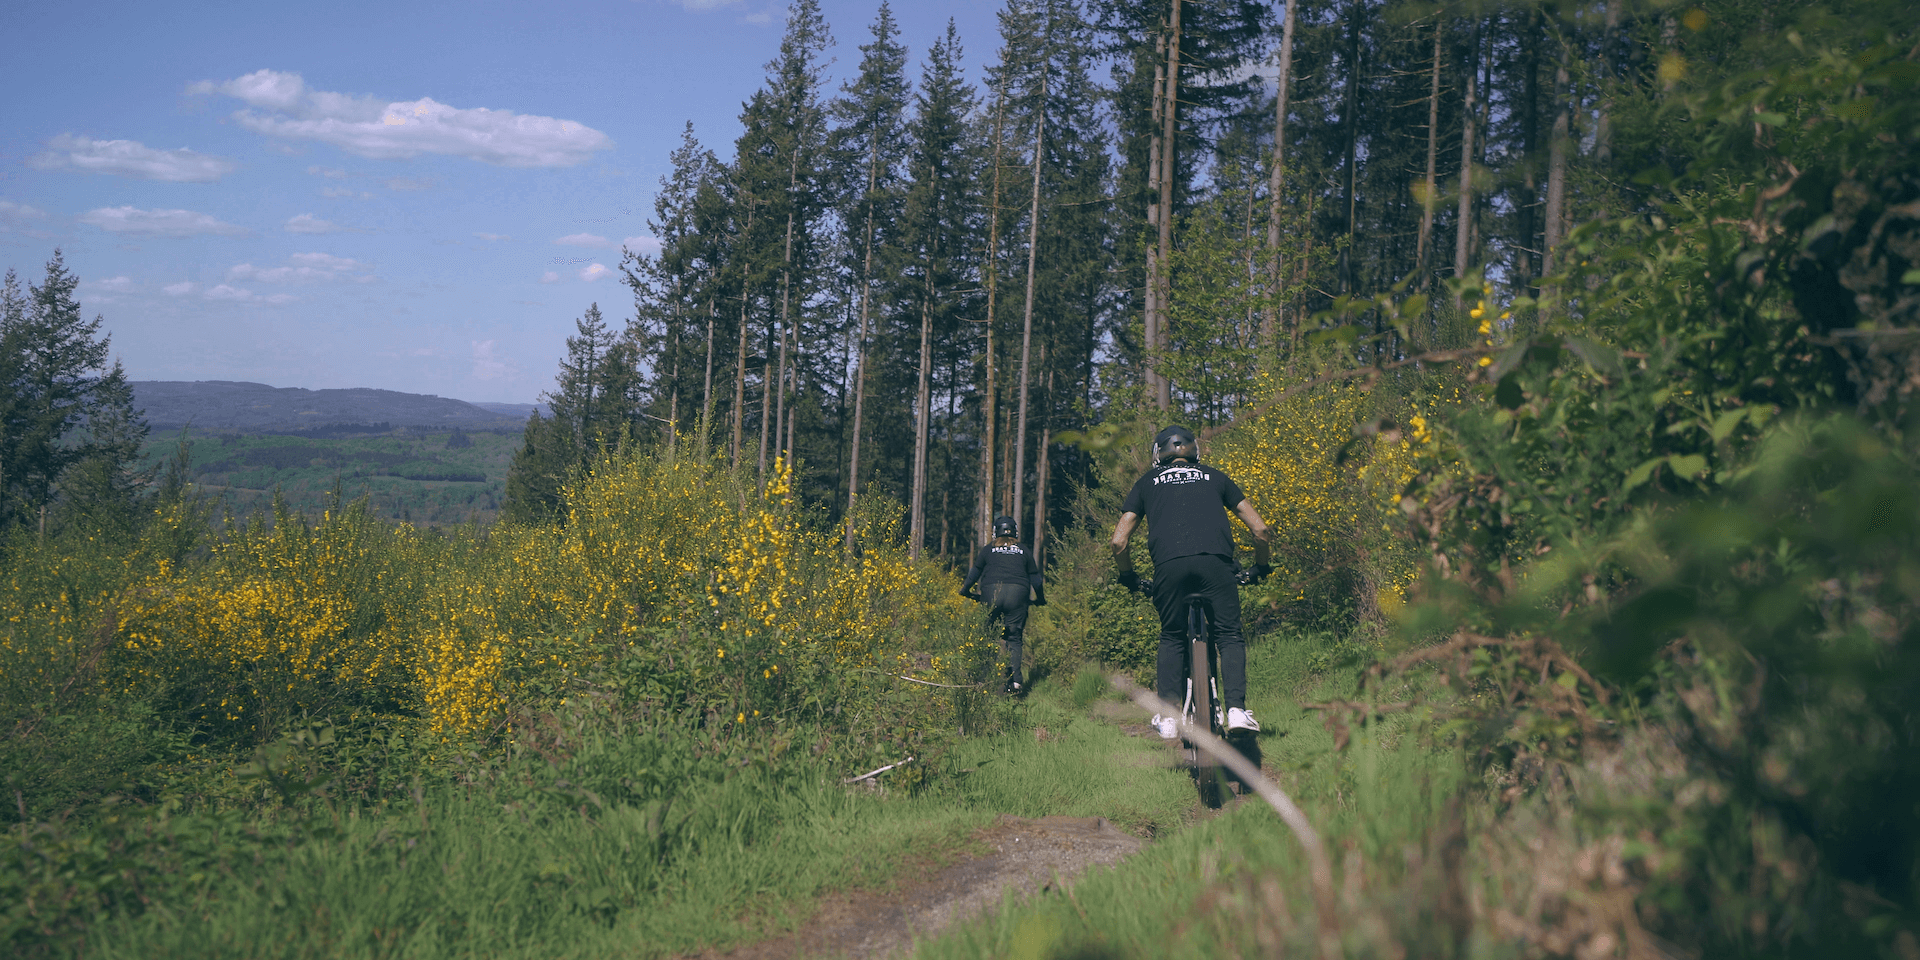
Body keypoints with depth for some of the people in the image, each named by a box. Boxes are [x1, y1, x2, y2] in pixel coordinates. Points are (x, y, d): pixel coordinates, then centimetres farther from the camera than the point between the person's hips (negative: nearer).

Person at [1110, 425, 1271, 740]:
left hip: (1169, 566, 0)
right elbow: (1260, 529, 22)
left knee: (1172, 639, 16)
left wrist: (1128, 578, 34)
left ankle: (1168, 717, 7)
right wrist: (1261, 568, 37)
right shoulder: (1215, 477, 27)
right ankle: (1236, 709, -9)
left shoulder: (1147, 483, 25)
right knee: (1229, 636, 9)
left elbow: (1118, 542, 17)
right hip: (1215, 562, 0)